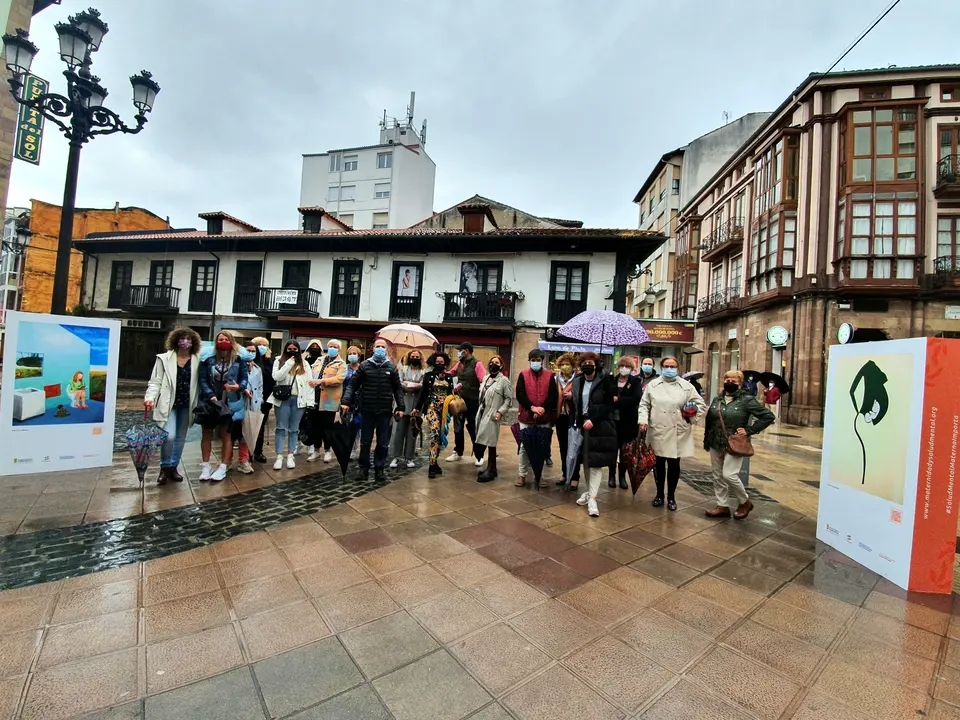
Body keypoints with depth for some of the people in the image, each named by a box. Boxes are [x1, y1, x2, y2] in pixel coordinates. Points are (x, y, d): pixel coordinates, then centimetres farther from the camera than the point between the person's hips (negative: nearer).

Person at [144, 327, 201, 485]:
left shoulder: (197, 360, 1)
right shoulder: (164, 358, 0)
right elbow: (155, 381, -3)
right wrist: (150, 397, -17)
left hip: (186, 405, 2)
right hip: (169, 403, -2)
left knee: (180, 438, 10)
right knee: (169, 436, -13)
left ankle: (173, 467, 26)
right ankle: (165, 468, 9)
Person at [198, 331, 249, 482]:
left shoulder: (238, 360, -2)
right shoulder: (208, 359, -1)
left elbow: (244, 378, 1)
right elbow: (202, 379, -4)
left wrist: (239, 387, -21)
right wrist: (210, 395, -16)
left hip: (229, 402, -1)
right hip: (210, 401, 2)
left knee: (225, 435, 7)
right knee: (207, 433, 10)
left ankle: (223, 469, 14)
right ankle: (205, 466, 22)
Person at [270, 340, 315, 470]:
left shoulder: (304, 363, 9)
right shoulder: (279, 361, 6)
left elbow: (309, 383, 4)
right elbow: (277, 377, -10)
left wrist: (310, 401, -3)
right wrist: (289, 363, -13)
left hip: (298, 400, 1)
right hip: (283, 399, -1)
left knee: (294, 429, 8)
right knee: (281, 428, 2)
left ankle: (290, 456, 16)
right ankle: (279, 456, 8)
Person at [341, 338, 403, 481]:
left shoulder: (392, 367, 5)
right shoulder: (364, 365, 2)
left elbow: (397, 389, 7)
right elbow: (353, 385, 1)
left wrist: (400, 407, 1)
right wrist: (346, 401, -10)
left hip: (385, 411, 1)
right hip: (367, 410, 0)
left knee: (383, 442, 7)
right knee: (365, 441, 9)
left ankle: (379, 468, 20)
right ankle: (364, 467, 23)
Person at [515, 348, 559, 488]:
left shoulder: (549, 375, 2)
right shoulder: (523, 375, 1)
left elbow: (554, 396, -3)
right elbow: (519, 394, -7)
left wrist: (543, 409, -16)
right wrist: (532, 407, -18)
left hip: (544, 418, 1)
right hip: (526, 417, -1)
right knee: (524, 447, 7)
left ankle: (538, 476, 21)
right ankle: (522, 475, 19)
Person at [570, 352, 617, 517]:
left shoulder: (605, 381, -6)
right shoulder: (577, 382, 8)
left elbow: (609, 405, -10)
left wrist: (593, 420, -18)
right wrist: (576, 423, 2)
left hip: (600, 426, -5)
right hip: (583, 425, 5)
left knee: (596, 462, -8)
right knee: (586, 460, 10)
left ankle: (592, 498, -8)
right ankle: (589, 492, 24)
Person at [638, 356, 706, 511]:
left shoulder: (686, 386, 4)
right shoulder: (653, 385, 5)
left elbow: (700, 404, 7)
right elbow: (644, 404, 5)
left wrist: (692, 414, -11)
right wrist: (643, 420, -8)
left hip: (678, 433, 0)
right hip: (658, 432, 0)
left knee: (674, 465, 8)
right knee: (659, 464, 11)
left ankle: (671, 497, 24)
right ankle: (659, 494, 27)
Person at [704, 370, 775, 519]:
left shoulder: (747, 400, -8)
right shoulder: (717, 399, 8)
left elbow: (769, 416, -9)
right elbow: (709, 421, 15)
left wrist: (749, 430, -12)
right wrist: (706, 441, 13)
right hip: (716, 444, 6)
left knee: (729, 475, -12)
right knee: (718, 476, 9)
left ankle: (745, 502, 14)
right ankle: (723, 506, 22)